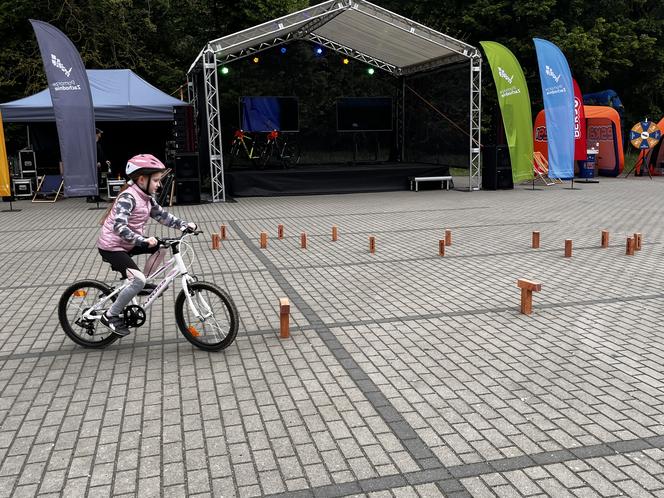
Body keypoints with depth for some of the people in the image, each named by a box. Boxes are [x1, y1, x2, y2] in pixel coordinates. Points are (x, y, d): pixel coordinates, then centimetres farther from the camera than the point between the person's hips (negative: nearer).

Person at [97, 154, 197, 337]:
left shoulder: (146, 197, 2)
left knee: (162, 247, 6)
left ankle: (145, 282, 18)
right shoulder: (128, 197, -25)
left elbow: (161, 215, 9)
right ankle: (111, 315, -7)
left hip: (127, 244, 9)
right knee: (138, 280, -23)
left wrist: (183, 224, -2)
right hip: (112, 246, -9)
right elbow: (119, 227, -35)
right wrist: (144, 240, -43)